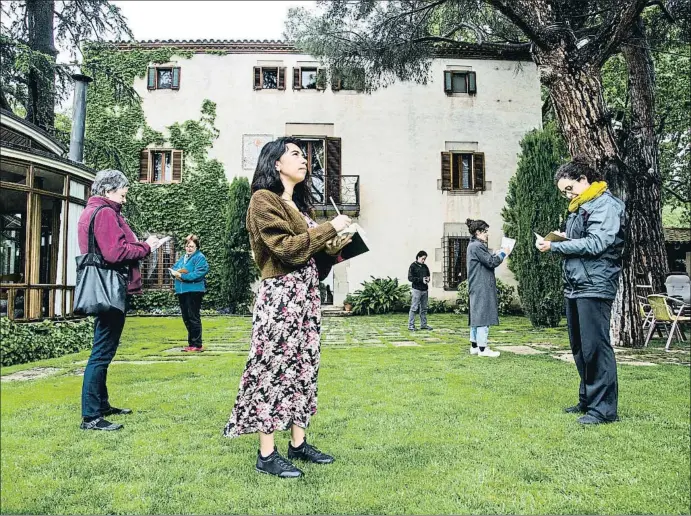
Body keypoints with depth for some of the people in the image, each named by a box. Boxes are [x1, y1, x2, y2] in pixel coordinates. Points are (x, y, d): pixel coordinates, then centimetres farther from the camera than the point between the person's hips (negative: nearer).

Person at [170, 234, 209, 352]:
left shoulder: (200, 258, -7)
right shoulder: (183, 257, 18)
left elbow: (198, 274, -19)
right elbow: (173, 268, 18)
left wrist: (182, 275, -16)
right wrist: (175, 272, -5)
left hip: (194, 291, -8)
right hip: (181, 291, 8)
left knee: (193, 318, -5)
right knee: (186, 318, 13)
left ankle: (197, 345, 2)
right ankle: (191, 343, 23)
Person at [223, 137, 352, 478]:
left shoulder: (299, 204, 20)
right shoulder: (264, 200, -6)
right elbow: (287, 248, -17)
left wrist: (338, 245, 3)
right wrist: (330, 228, -12)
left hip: (307, 294, 9)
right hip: (280, 295, -9)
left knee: (303, 367, 10)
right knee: (275, 367, -5)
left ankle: (298, 443, 20)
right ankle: (266, 454, 5)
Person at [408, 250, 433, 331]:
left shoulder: (425, 266, 15)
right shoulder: (413, 266, -4)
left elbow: (428, 275, 26)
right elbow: (410, 278, -11)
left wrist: (428, 279, 1)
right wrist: (421, 280, -18)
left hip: (425, 290, 7)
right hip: (417, 289, -7)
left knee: (424, 308, 11)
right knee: (414, 308, -7)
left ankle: (424, 324, 18)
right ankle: (411, 325, -3)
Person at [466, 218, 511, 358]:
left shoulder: (473, 245, 18)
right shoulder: (477, 246, -15)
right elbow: (491, 262, -16)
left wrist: (498, 254, 11)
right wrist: (503, 253, -3)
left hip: (476, 287, 11)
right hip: (482, 287, -11)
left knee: (476, 316, 12)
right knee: (483, 316, -7)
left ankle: (474, 346, 17)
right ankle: (482, 348, -4)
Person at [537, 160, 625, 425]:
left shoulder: (606, 204, -8)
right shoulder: (578, 208, 20)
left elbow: (595, 244, -18)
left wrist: (554, 246, -15)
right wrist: (559, 239, 0)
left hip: (595, 287, -9)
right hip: (574, 286, 10)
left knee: (596, 347, -7)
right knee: (579, 348, 14)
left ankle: (603, 407, 1)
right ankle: (587, 399, 26)